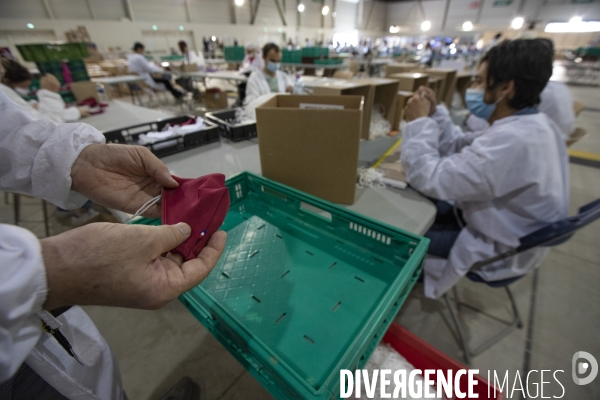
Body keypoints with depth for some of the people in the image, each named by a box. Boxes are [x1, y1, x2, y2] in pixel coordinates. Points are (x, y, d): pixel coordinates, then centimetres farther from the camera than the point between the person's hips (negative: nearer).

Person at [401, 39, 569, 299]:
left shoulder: (510, 141, -37)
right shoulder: (531, 124, -3)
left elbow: (429, 179, -35)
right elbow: (460, 147, 4)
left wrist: (419, 122, -23)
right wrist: (433, 113, -7)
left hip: (495, 251, -9)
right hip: (507, 230, 9)